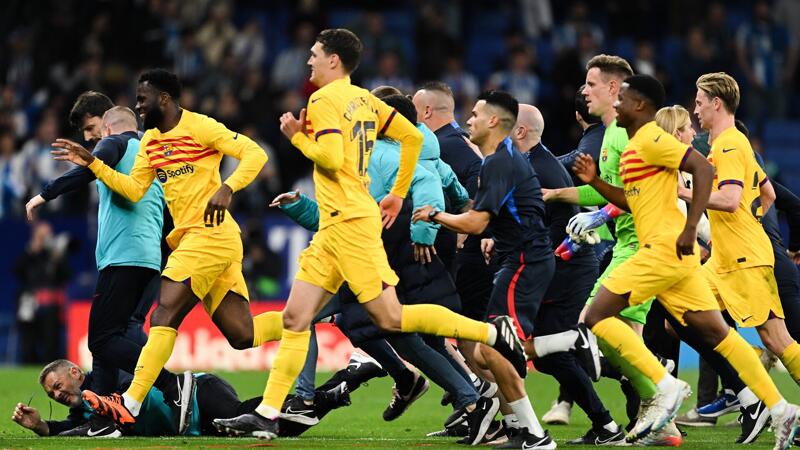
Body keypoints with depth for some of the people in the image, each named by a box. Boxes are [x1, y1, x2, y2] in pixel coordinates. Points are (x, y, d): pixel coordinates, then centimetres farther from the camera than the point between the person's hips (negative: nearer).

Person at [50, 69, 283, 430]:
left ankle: (129, 405, -21)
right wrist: (92, 164, 6)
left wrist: (226, 189, -26)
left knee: (164, 316, -16)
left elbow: (255, 154, -12)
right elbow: (134, 190, 15)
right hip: (189, 238, 9)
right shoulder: (150, 141, 17)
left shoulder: (200, 127, -8)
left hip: (211, 234, -9)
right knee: (242, 335, 3)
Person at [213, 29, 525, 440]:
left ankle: (493, 332, -7)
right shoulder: (365, 100, 15)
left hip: (349, 222, -10)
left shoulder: (324, 100, -10)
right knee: (295, 319, 6)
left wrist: (297, 136, -4)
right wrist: (398, 194, 22)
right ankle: (267, 415, 4)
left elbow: (331, 158, -22)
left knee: (389, 317, -9)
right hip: (332, 229, 10)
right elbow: (413, 137, 18)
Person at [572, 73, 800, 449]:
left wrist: (689, 229, -24)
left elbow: (703, 169, -20)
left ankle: (666, 386, -13)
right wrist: (595, 181, 15)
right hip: (666, 253, 10)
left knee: (597, 316, -9)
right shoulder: (636, 145, 20)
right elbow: (632, 202, 27)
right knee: (715, 332, 8)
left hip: (665, 248, -10)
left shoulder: (652, 140, -10)